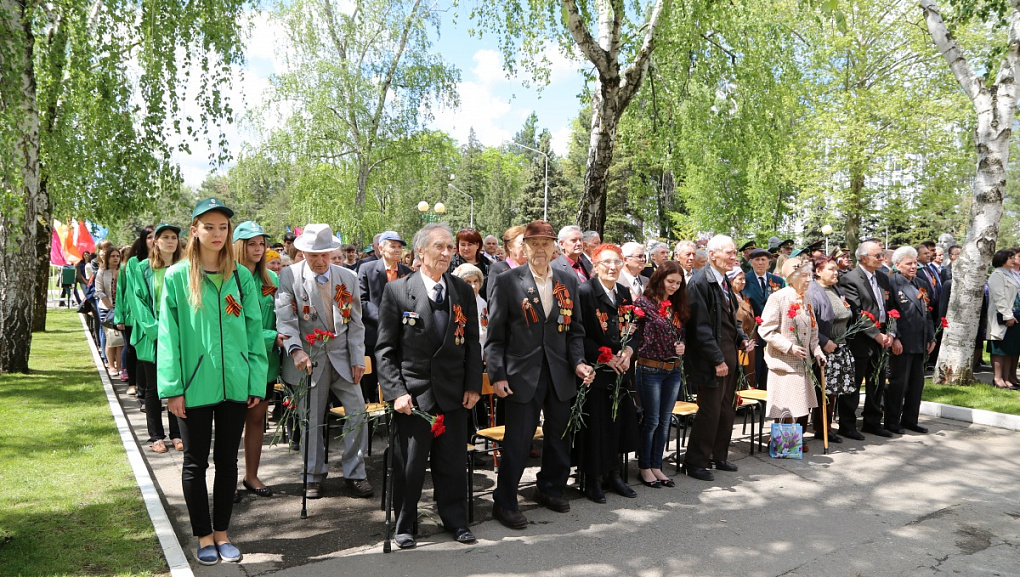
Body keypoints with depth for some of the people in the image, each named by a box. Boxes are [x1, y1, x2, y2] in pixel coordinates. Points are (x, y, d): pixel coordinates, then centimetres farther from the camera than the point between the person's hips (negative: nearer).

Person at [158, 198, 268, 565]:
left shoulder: (242, 277, 3)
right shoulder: (177, 277, -3)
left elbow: (254, 331, 3)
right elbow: (169, 335, -4)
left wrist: (257, 382, -1)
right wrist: (172, 388, -9)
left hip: (235, 383, 2)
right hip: (195, 384, -2)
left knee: (227, 459, 12)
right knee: (196, 462, 10)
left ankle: (222, 533, 27)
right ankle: (204, 536, 25)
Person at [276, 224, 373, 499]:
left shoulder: (348, 278, 3)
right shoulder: (290, 276, -5)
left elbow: (355, 323, 6)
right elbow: (285, 319, -13)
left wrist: (357, 359, -1)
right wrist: (296, 350, -30)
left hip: (342, 357, 2)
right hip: (308, 359, -2)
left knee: (357, 412, -2)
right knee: (311, 419, 7)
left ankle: (354, 473, 13)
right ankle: (314, 477, 24)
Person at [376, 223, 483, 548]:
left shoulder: (463, 292, 6)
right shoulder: (397, 290, -4)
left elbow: (472, 343, 8)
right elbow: (386, 349, -4)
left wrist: (473, 386, 1)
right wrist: (396, 391, -12)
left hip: (454, 394, 3)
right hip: (413, 394, -3)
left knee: (453, 462, 12)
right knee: (409, 464, 8)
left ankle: (456, 521, 30)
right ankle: (405, 525, 27)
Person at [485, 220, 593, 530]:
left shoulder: (568, 281, 8)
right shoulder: (507, 281, -4)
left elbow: (575, 329, 13)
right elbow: (495, 334, -5)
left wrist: (578, 361, -2)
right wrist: (497, 374, -11)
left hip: (560, 374, 5)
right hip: (523, 374, -4)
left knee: (560, 435, 16)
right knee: (517, 442, -1)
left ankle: (550, 489, 38)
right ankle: (504, 502, 16)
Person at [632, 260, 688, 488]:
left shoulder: (679, 307, 10)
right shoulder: (644, 302, -9)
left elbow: (684, 334, 17)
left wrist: (683, 346, -2)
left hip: (674, 370, 6)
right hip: (650, 369, -6)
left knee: (664, 421, 10)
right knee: (651, 420, 1)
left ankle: (657, 467, 21)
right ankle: (645, 467, 17)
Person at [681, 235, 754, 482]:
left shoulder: (724, 281, 13)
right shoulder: (700, 282, -15)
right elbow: (701, 327, -18)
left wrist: (742, 339, 5)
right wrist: (717, 359, -19)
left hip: (729, 355, 9)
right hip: (711, 359, -9)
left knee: (727, 410, 14)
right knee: (710, 411, -3)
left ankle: (718, 456, 29)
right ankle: (695, 463, 10)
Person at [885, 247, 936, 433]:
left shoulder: (917, 284, 16)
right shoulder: (892, 283, -9)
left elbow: (926, 312, 20)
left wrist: (931, 337, 15)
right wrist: (895, 338, -19)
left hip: (919, 344, 8)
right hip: (901, 343, -8)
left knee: (917, 382, 12)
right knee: (899, 382, -2)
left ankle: (910, 420, 24)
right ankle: (892, 422, 9)